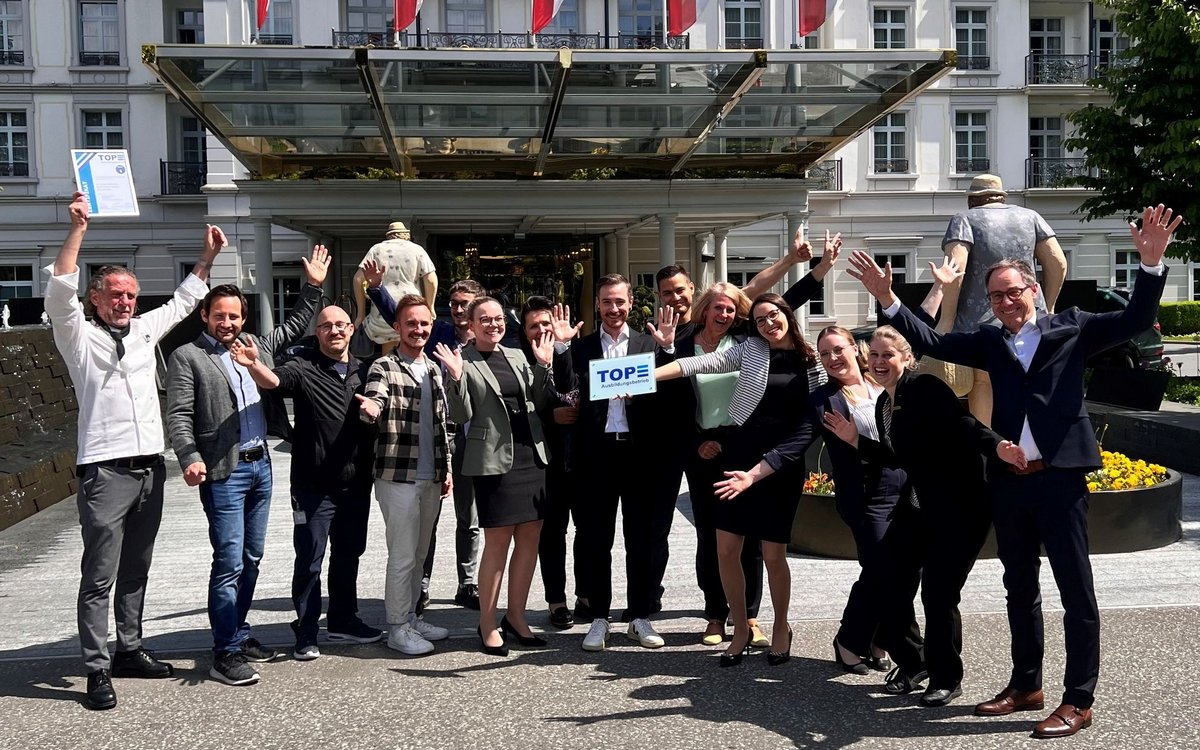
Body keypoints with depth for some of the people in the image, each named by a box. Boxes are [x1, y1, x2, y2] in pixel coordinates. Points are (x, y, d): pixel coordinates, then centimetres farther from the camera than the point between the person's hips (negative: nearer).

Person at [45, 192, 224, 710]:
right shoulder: (78, 335, 1)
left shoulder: (144, 330, 17)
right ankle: (97, 669, 0)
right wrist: (78, 228, -22)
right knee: (99, 576, -4)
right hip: (106, 471, -6)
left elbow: (183, 301, 30)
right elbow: (59, 291, -16)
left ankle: (129, 650, 25)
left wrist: (207, 256, 27)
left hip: (150, 467, 6)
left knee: (136, 570, 15)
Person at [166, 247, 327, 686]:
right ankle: (225, 653, 0)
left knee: (251, 559, 14)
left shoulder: (256, 346, 14)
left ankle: (238, 633, 26)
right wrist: (190, 458, -23)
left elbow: (294, 327, 28)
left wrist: (314, 286, 22)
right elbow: (179, 415, -10)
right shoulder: (187, 358, -4)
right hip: (224, 471, -7)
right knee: (229, 562, -7)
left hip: (260, 465, 7)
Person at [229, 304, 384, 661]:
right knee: (309, 560, 1)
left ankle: (343, 620, 33)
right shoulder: (304, 368, -8)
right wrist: (254, 364, -48)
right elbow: (272, 380, -27)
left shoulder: (363, 371, 8)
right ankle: (305, 634, 12)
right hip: (314, 487, -5)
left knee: (348, 555, 17)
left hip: (356, 484, 5)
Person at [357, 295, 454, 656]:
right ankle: (397, 628, 8)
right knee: (402, 555, -3)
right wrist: (369, 410, -47)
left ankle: (411, 617, 27)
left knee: (419, 553, 15)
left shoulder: (433, 369, 14)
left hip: (431, 478, 7)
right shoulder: (384, 368, -6)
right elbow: (372, 403, -24)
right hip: (398, 477, -7)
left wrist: (446, 470, 17)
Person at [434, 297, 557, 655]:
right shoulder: (464, 362, -3)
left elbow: (537, 403, 12)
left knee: (529, 538, 8)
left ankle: (516, 616, 21)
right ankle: (487, 625, 10)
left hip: (532, 455, 6)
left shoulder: (517, 356, 12)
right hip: (494, 461, -6)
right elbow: (461, 416, -8)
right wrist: (456, 378, -22)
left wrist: (543, 366, 2)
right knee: (497, 542, -2)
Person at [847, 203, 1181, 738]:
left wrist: (1151, 262, -19)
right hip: (1007, 482, 5)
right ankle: (1026, 686, 30)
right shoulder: (990, 343, 12)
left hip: (1059, 477, -5)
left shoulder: (1070, 329, 3)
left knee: (1076, 590, 2)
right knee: (1020, 589, 16)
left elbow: (1134, 320, -4)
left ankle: (1078, 701, 10)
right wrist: (887, 299, 0)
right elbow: (931, 342, 9)